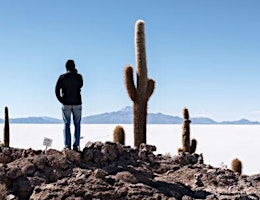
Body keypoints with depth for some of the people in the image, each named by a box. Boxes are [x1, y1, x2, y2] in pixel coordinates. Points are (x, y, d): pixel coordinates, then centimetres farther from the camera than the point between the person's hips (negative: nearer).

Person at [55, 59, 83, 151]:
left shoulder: (62, 77, -4)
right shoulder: (79, 77, -3)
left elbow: (57, 90, -6)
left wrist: (61, 100, 5)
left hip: (66, 103, 0)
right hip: (77, 103, 0)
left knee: (66, 125, 5)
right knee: (77, 125, 8)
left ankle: (67, 146, -1)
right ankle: (76, 145, 1)